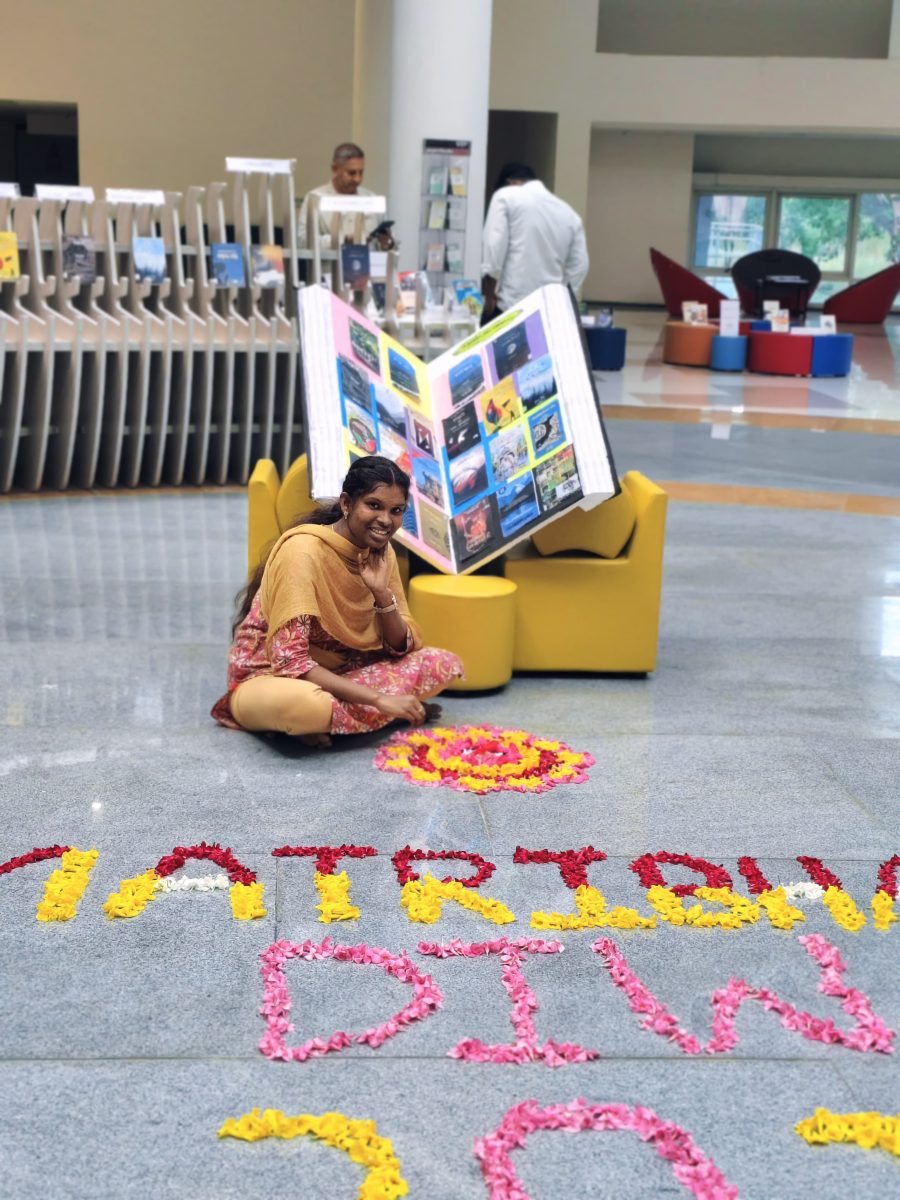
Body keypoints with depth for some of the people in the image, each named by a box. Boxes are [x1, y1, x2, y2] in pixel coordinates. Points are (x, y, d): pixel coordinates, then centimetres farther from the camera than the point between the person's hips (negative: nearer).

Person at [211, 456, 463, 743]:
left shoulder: (380, 552, 0)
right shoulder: (304, 550, -22)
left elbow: (403, 647, 1)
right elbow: (290, 661, -28)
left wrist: (382, 592, -17)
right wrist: (378, 699, -31)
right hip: (269, 678, -8)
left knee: (444, 663, -9)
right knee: (305, 703, -44)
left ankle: (330, 716, -11)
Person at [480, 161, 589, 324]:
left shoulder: (506, 196, 3)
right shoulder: (569, 213, 15)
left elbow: (494, 244, -7)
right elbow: (579, 265, 12)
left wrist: (489, 294, -4)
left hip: (509, 304, -4)